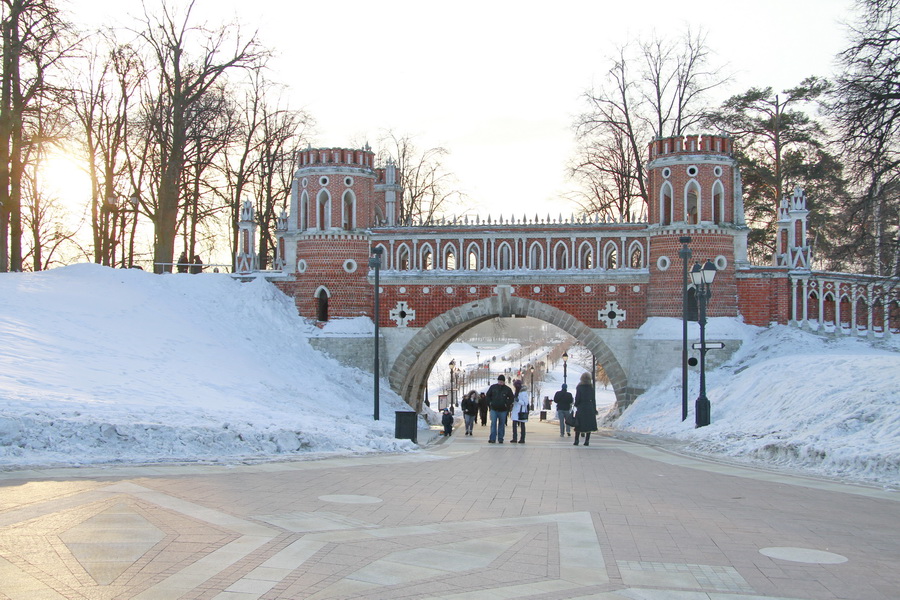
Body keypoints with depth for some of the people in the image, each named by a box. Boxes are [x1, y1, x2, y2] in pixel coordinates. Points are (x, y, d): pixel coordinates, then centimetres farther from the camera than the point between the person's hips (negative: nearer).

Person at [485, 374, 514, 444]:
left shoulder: (507, 389, 1)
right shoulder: (493, 387, 2)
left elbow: (511, 398, 7)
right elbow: (488, 396, 12)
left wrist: (507, 404, -7)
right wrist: (489, 404, 0)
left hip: (503, 410, 0)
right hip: (494, 409, 0)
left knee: (502, 424, 6)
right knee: (493, 423, -8)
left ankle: (500, 438, 13)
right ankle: (492, 438, -9)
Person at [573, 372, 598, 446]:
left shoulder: (579, 388, -7)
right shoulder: (591, 388, 2)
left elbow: (577, 398, -9)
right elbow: (593, 399, 4)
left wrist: (576, 405, 10)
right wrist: (595, 409, 10)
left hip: (581, 408, -2)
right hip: (590, 408, 2)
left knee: (578, 425, 6)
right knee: (589, 425, 6)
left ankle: (576, 440, 5)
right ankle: (587, 441, 3)